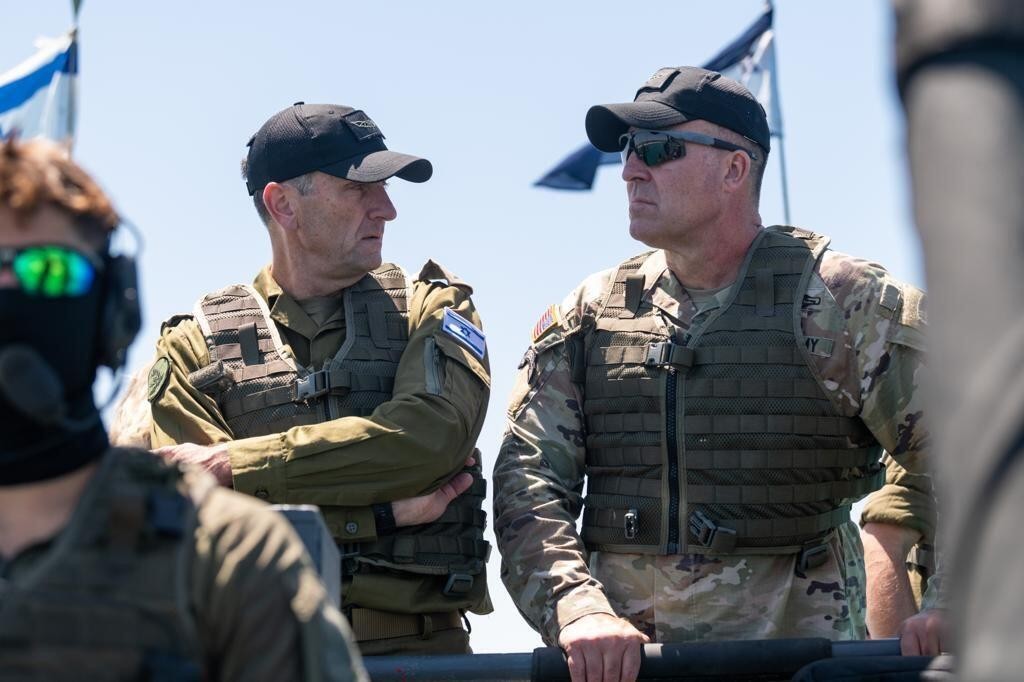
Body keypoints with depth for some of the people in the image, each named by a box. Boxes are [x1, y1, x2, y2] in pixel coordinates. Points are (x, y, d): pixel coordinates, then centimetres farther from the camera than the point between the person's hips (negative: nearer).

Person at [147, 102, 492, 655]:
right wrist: (383, 509, -8)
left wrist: (235, 465, -8)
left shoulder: (430, 309, 13)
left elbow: (430, 437, -7)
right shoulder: (194, 345, 11)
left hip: (421, 645, 1)